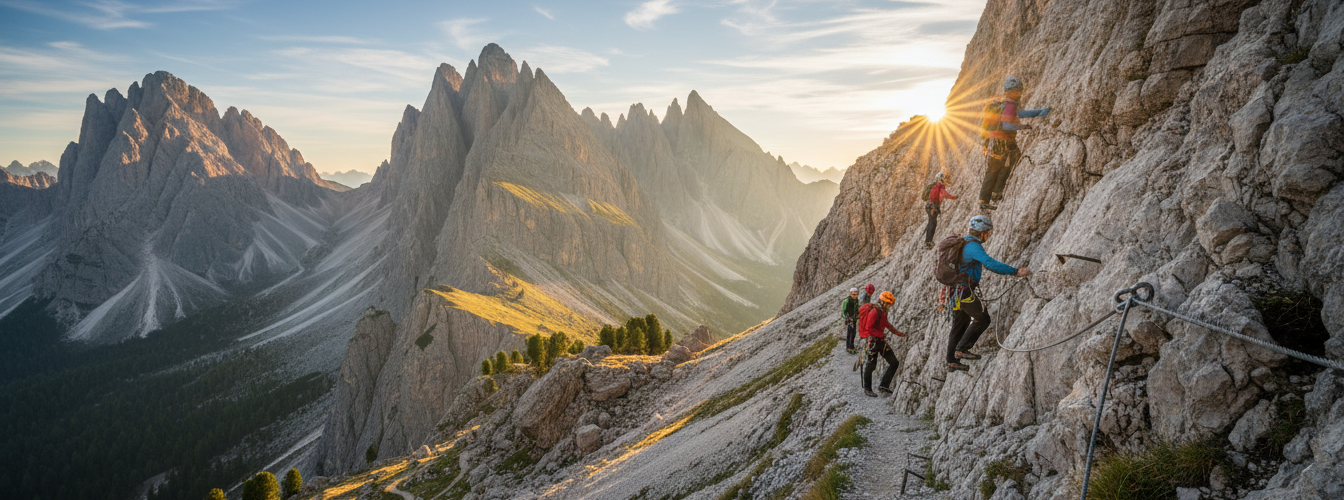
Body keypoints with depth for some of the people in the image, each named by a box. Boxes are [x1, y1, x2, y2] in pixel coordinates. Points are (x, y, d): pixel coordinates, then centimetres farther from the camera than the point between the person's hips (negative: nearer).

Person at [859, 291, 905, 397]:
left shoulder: (882, 312, 15)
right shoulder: (874, 311, -16)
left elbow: (886, 324, 31)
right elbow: (868, 328, -22)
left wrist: (898, 333, 35)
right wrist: (881, 334, -16)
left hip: (881, 341, 10)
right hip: (874, 341, -10)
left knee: (894, 363, 4)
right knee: (871, 365, -1)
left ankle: (884, 386, 10)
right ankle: (867, 389, 14)